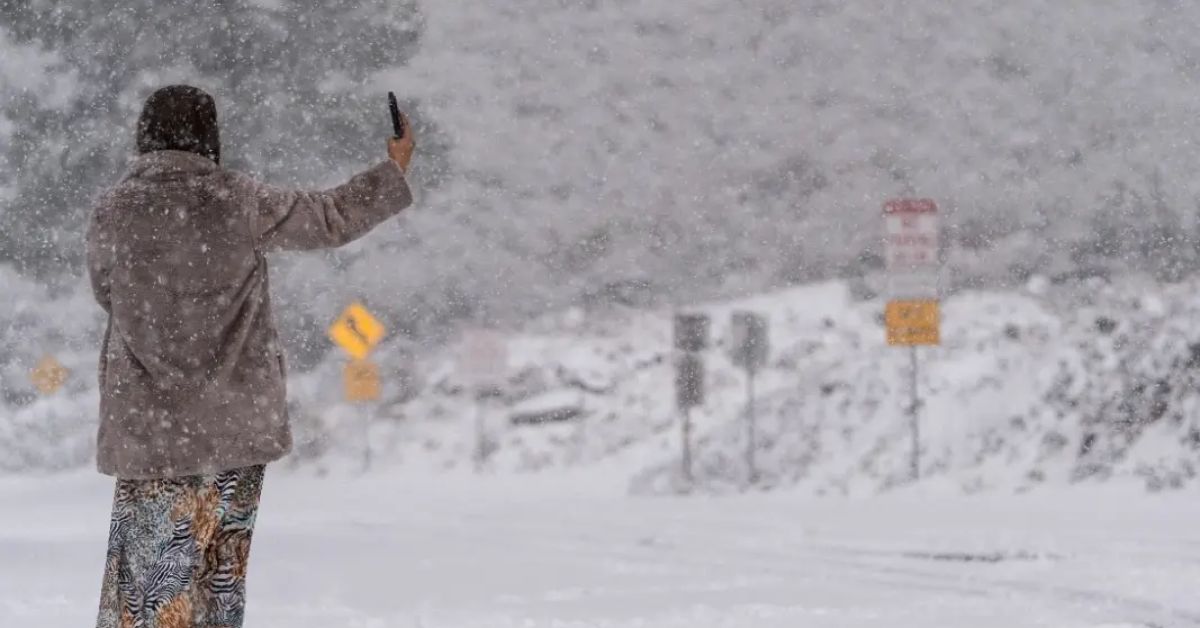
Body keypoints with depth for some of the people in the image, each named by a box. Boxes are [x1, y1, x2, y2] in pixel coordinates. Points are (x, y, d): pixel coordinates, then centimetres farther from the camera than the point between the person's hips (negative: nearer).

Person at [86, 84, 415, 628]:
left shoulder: (111, 212, -4)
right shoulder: (239, 202, -6)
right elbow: (331, 220, 7)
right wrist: (395, 170, 23)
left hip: (147, 424, 0)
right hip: (236, 421, 0)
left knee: (150, 570, 4)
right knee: (220, 572, 9)